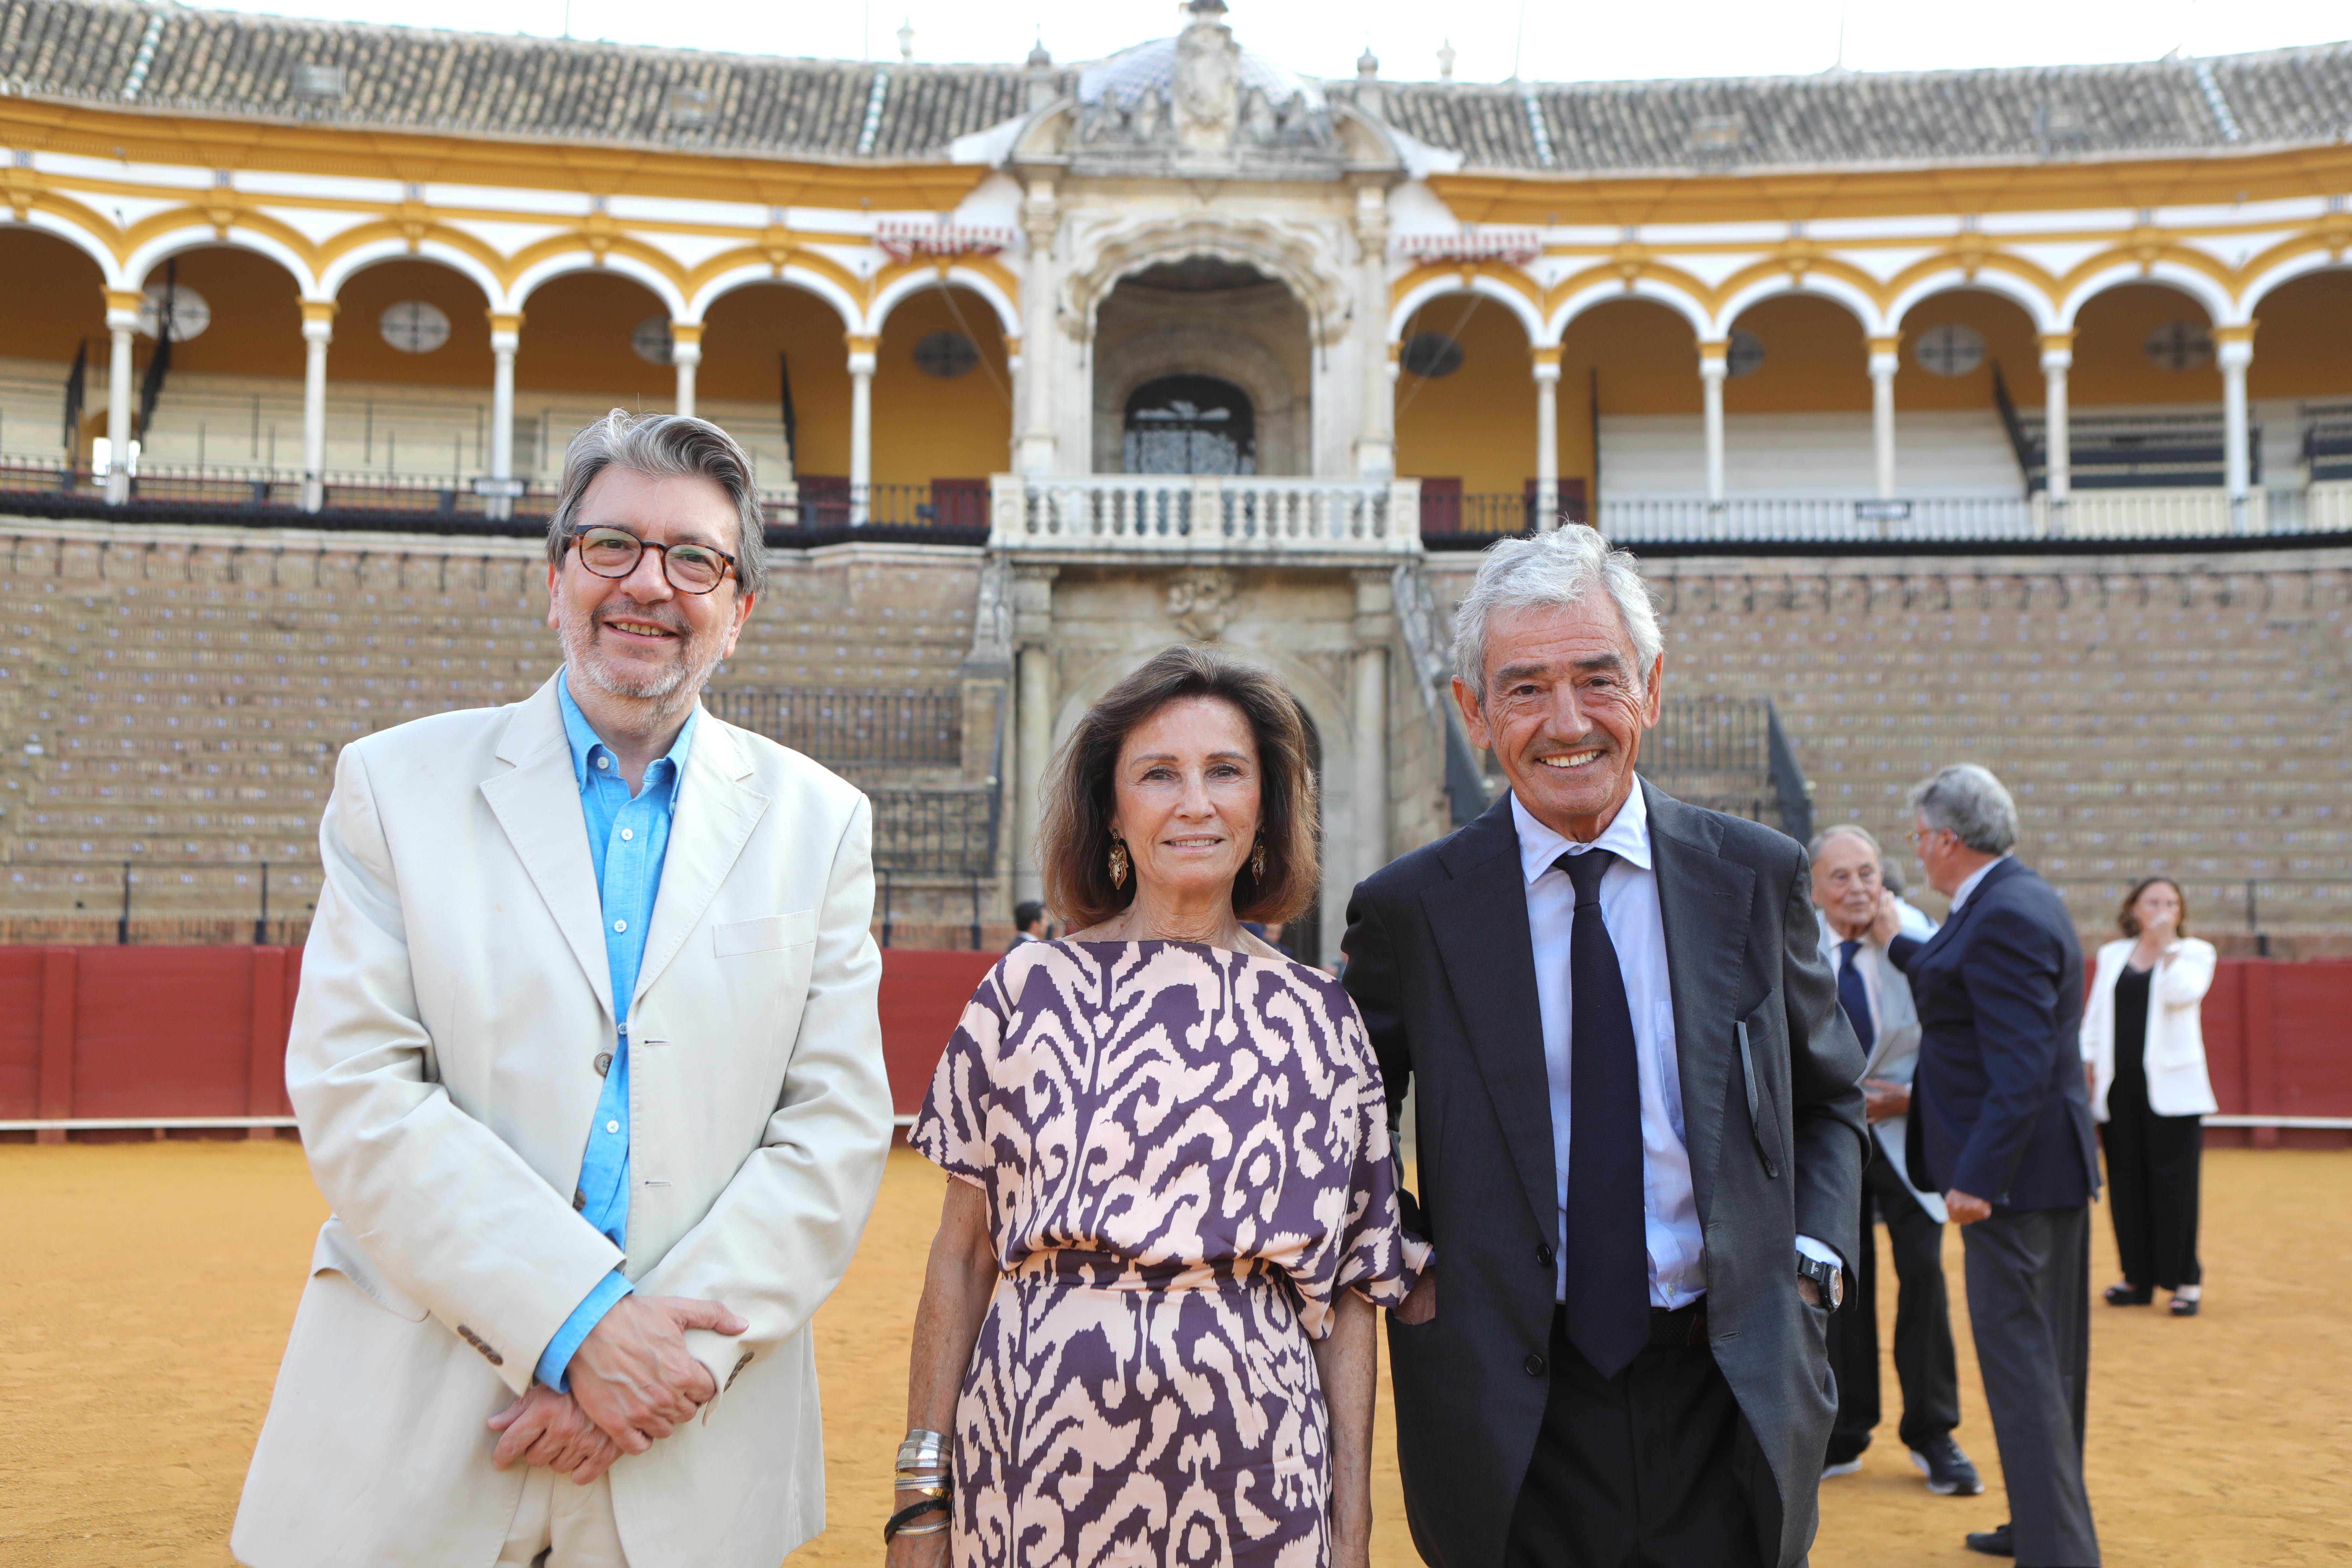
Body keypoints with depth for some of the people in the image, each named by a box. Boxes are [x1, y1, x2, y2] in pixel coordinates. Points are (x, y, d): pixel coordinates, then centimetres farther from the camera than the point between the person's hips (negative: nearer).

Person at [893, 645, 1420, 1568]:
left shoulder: (1320, 1020, 5)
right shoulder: (1032, 988, 1)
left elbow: (1351, 1295, 6)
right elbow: (962, 1253, 2)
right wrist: (923, 1492, -2)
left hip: (1248, 1454, 1)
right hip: (1038, 1444, -1)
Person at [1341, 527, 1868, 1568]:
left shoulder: (1757, 878, 1)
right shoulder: (1408, 910, -4)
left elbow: (1828, 1101, 14)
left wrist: (1814, 1259, 0)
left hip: (1731, 1404, 2)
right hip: (1510, 1416, -1)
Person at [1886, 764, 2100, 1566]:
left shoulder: (2005, 916, -21)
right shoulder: (2022, 898, 11)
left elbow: (2021, 1069, -26)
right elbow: (1961, 983, 29)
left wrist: (1977, 1178, -27)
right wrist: (1898, 944, 41)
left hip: (2016, 1168, -11)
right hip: (2056, 1165, 11)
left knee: (2017, 1355, -6)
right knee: (2051, 1354, 18)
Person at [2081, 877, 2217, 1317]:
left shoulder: (2195, 953, 5)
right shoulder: (2112, 955, 15)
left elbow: (2183, 994, -16)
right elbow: (2094, 1017, 15)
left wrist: (2168, 945, -10)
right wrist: (2086, 1070, 7)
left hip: (2171, 1086, -3)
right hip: (2119, 1086, 3)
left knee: (2174, 1182, -5)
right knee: (2126, 1182, 4)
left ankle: (2185, 1280, 5)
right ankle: (2138, 1277, 14)